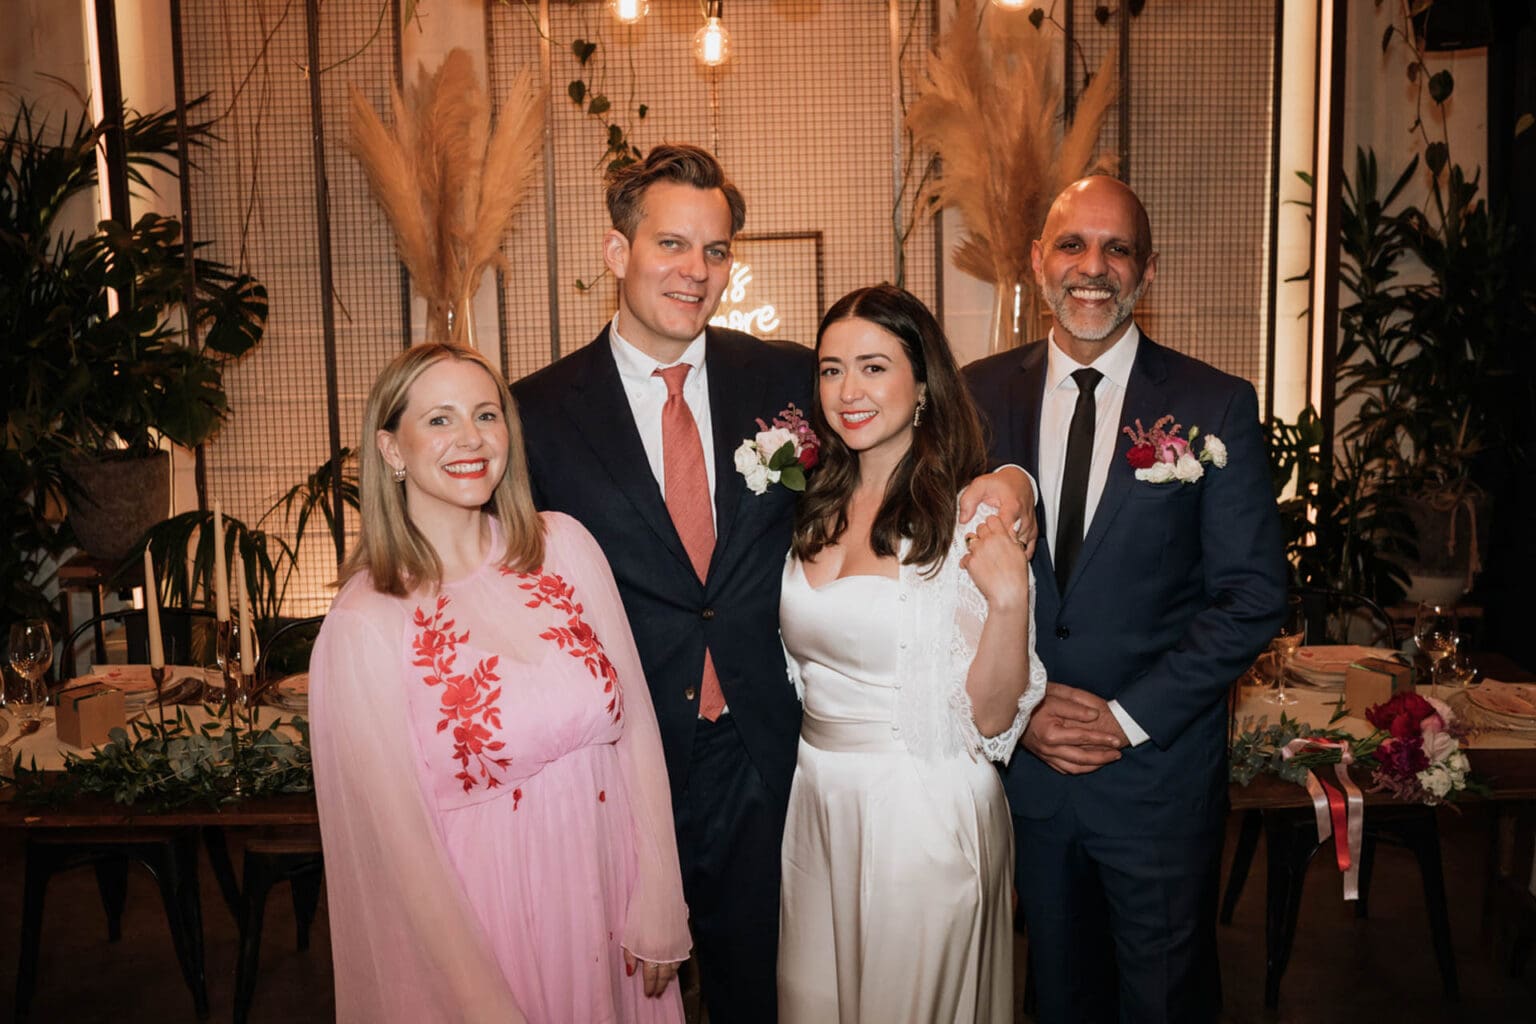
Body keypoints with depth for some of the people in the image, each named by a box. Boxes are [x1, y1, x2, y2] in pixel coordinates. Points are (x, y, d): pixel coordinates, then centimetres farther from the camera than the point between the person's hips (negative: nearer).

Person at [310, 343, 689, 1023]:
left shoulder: (565, 545, -5)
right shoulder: (364, 626, -15)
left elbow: (634, 725, -3)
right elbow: (396, 840, -12)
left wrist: (657, 912, -5)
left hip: (606, 890, 4)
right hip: (483, 916, -3)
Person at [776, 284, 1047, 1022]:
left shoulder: (971, 522, -15)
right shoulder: (816, 510, 2)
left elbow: (989, 718, -18)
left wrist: (1010, 600, -30)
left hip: (928, 815, -6)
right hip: (817, 803, 6)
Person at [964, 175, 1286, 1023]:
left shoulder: (1216, 406, -7)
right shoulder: (980, 395, -1)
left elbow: (1253, 595, -9)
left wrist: (1129, 716, -14)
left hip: (1159, 771, -2)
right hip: (1022, 758, 2)